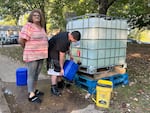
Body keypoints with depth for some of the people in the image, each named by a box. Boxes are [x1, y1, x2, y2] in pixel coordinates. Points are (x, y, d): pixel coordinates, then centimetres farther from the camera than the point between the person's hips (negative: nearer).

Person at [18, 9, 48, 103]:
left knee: (36, 74, 17)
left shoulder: (41, 28, 12)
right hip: (32, 56, -8)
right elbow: (21, 40, -18)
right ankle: (31, 95, 11)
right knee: (31, 75, 1)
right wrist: (28, 49, -3)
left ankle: (34, 90, 33)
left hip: (40, 55, 8)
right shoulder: (28, 26, -12)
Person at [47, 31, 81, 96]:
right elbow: (61, 56, -28)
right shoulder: (63, 40, -33)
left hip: (57, 51, 10)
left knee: (59, 69, 14)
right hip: (52, 52, -10)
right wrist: (61, 68, -22)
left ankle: (60, 83, 26)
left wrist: (70, 54, 14)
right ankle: (53, 88, -3)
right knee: (54, 70, -10)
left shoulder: (68, 35, -5)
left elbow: (67, 46, 15)